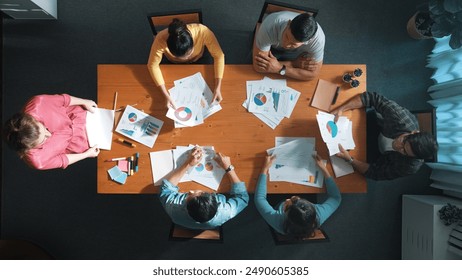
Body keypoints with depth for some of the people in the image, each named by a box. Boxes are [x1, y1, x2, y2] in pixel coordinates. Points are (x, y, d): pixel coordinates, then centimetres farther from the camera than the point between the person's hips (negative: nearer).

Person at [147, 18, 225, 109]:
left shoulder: (203, 32, -42)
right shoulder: (161, 40, -41)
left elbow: (219, 56, -32)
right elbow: (153, 65, -29)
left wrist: (217, 88, -39)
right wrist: (166, 95, -37)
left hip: (197, 61, 0)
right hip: (173, 64, 0)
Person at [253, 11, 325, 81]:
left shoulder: (318, 38, -39)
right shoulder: (270, 26, -44)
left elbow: (312, 74, -29)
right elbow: (258, 66, -38)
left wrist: (280, 69, -38)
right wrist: (295, 63, -37)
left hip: (297, 52, 1)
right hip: (272, 47, -1)